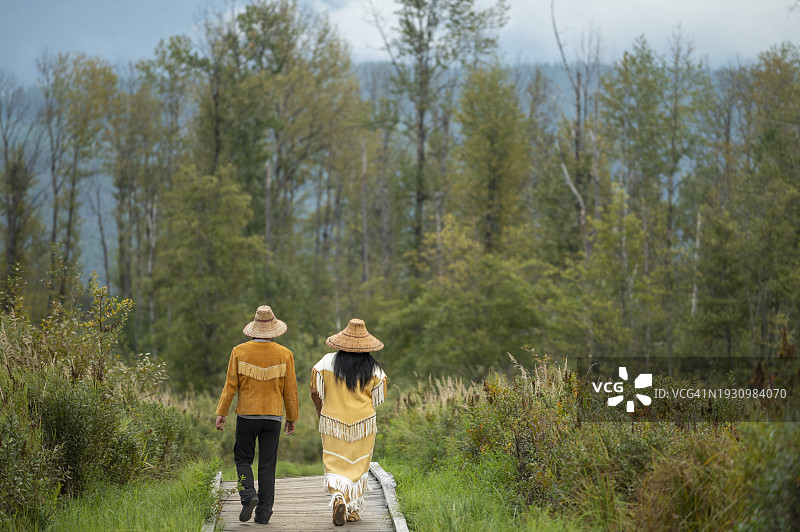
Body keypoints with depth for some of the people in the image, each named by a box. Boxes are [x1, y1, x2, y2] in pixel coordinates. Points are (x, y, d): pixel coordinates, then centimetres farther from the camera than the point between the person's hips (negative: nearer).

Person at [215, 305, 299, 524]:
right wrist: (291, 418, 11)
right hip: (273, 416, 1)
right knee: (267, 465, 5)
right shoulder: (284, 354, -1)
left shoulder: (240, 351, -4)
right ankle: (263, 512, 4)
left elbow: (230, 385, -4)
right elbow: (290, 389, 2)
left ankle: (248, 495, -11)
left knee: (243, 459, 13)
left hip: (246, 414, -1)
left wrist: (221, 413, 1)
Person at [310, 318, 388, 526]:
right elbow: (379, 396, 4)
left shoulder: (328, 361, -6)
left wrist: (319, 408, 19)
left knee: (335, 463, 4)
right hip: (363, 423, 0)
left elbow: (315, 390, 1)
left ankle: (338, 496, -22)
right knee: (358, 465, 11)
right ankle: (353, 509, 14)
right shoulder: (373, 368, -6)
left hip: (333, 422, 0)